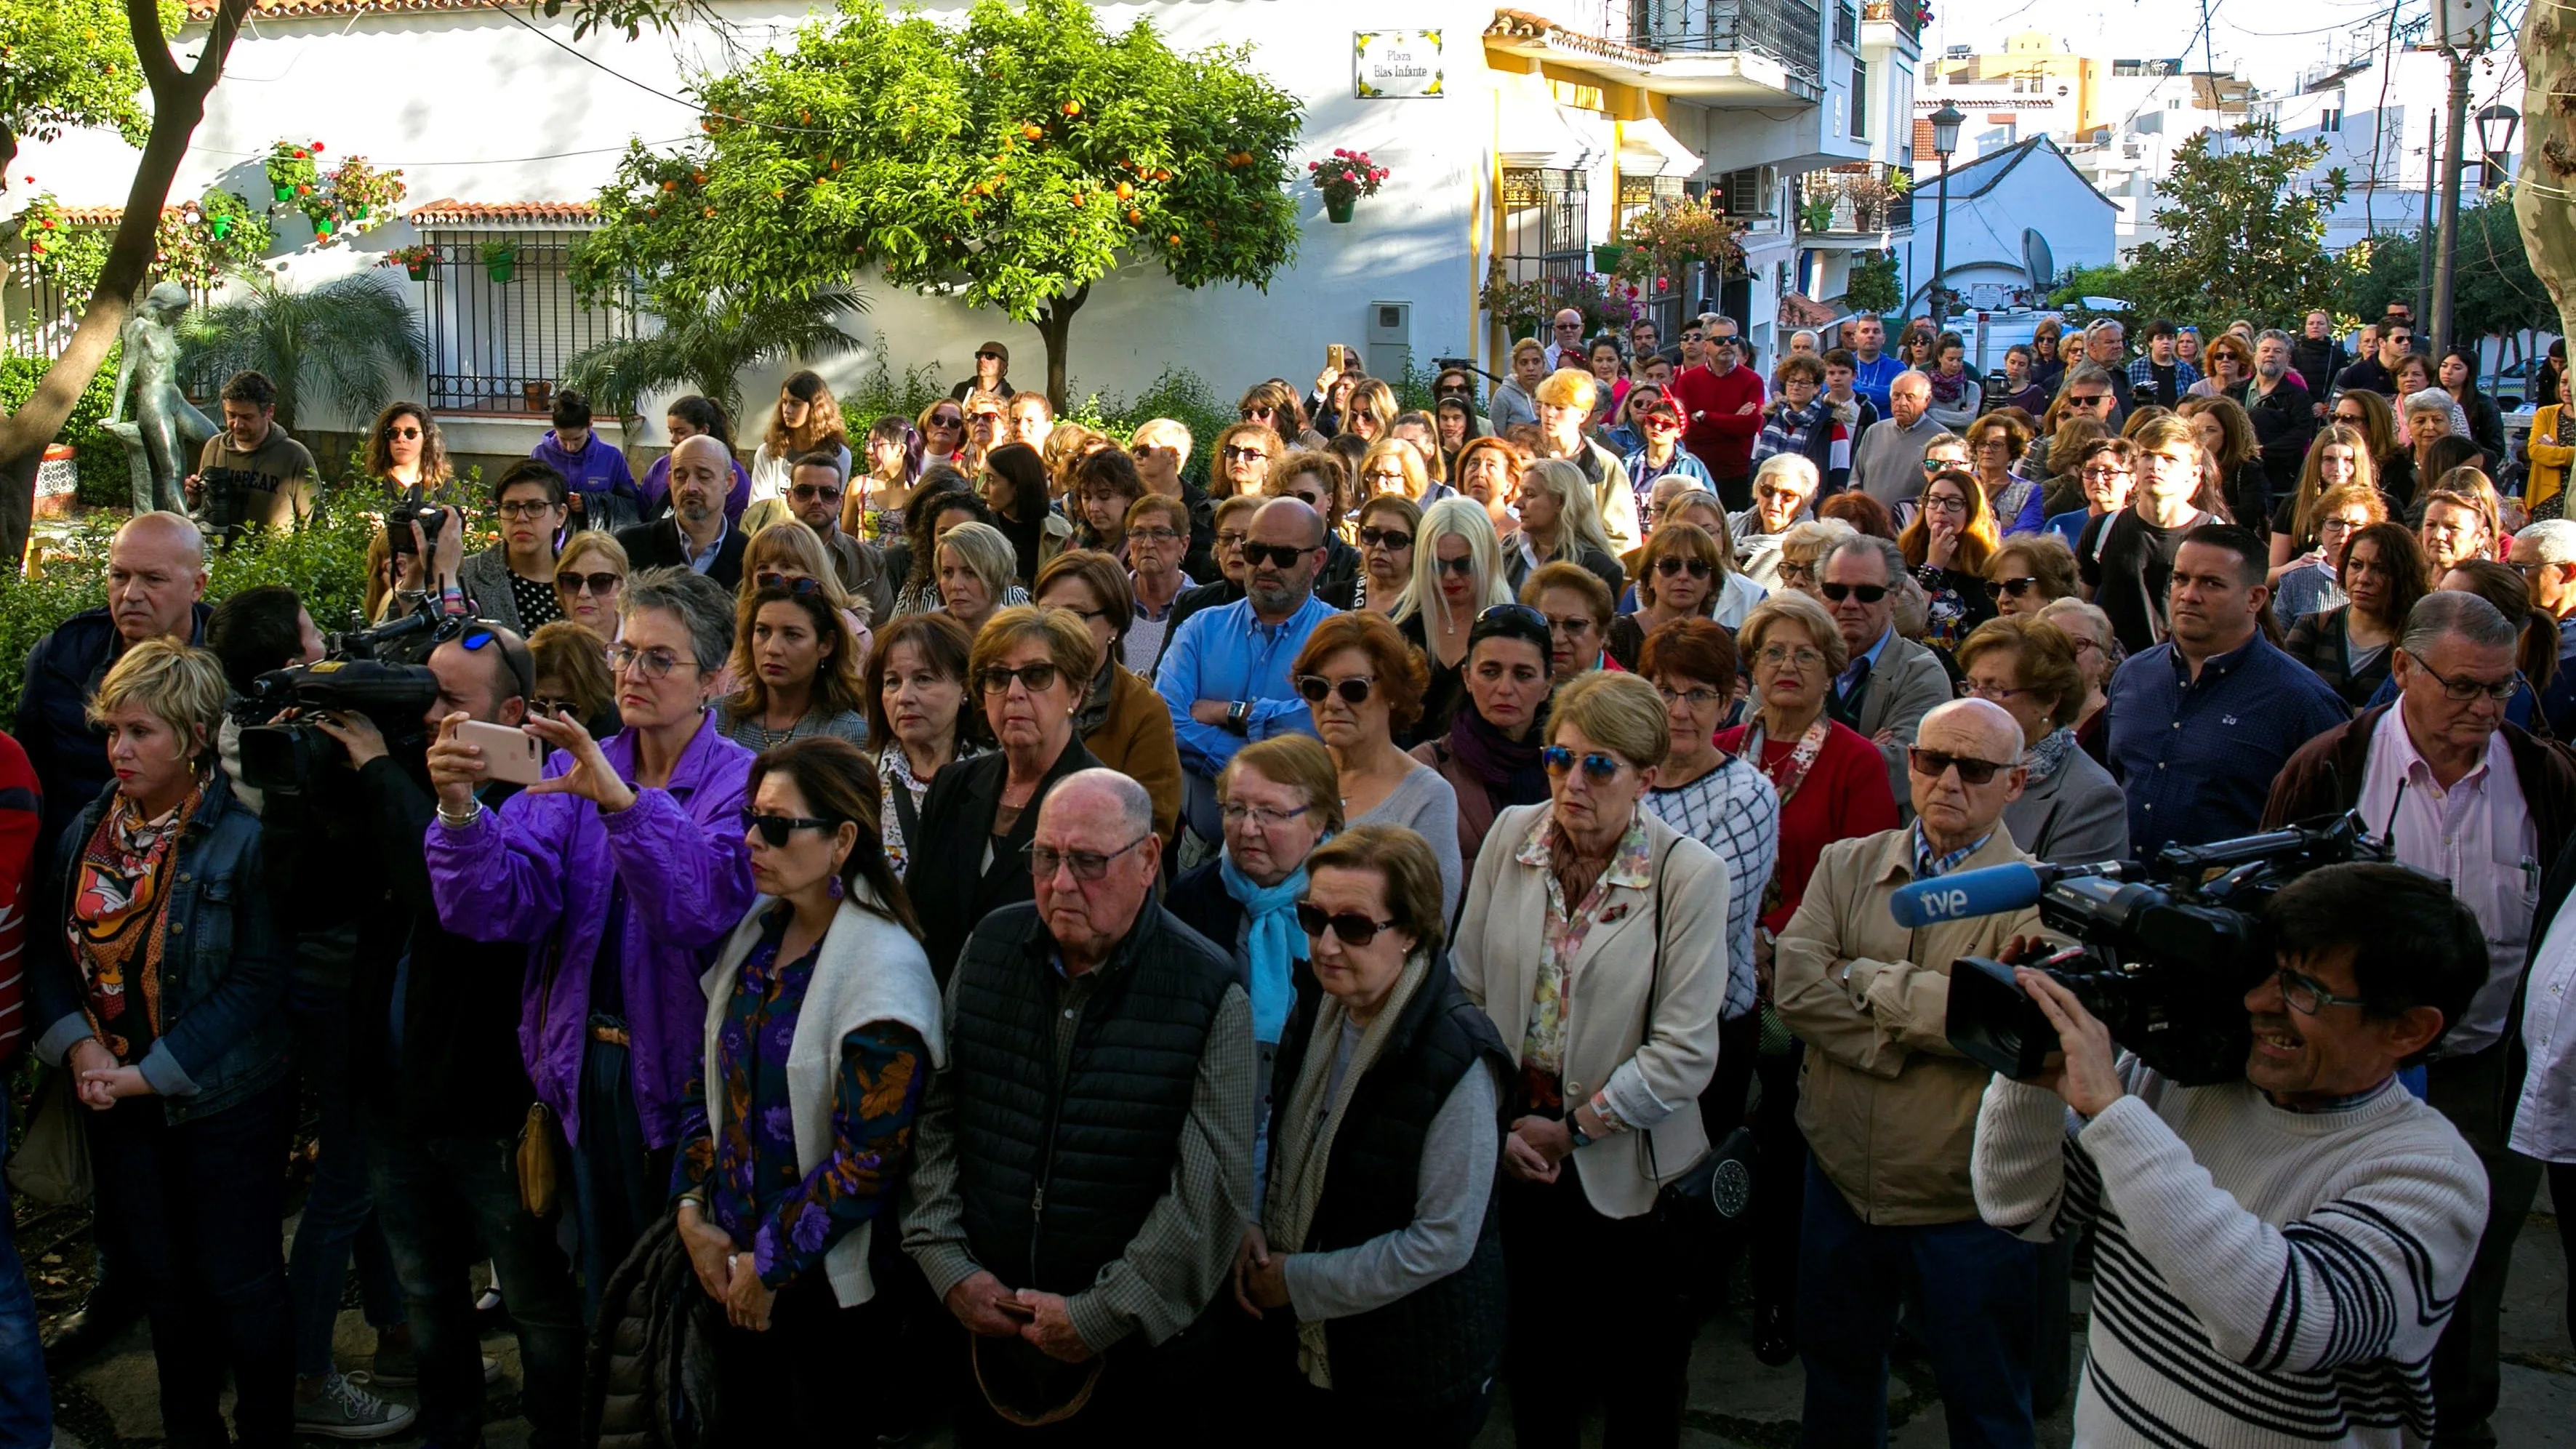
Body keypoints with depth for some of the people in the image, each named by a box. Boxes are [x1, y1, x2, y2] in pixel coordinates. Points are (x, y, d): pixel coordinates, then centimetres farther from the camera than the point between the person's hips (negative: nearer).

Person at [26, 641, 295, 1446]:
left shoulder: (245, 840, -15)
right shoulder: (87, 831, 3)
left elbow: (258, 982, -17)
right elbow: (50, 952, 5)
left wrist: (154, 1073, -18)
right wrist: (77, 1044, -12)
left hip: (224, 1105, -5)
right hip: (119, 1108, 5)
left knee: (240, 1285, 3)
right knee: (160, 1280, 16)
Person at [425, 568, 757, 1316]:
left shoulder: (742, 784, -9)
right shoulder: (573, 775, 5)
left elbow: (705, 907, -28)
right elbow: (500, 907, -8)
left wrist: (620, 800, -40)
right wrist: (460, 809, -25)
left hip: (682, 1075, -4)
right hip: (592, 1069, 4)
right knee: (604, 1288, 17)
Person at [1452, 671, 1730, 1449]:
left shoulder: (1689, 874, -15)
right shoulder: (1512, 836, -3)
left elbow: (1683, 1054, -16)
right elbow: (1466, 988, 0)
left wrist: (1573, 1129, -14)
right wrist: (1497, 1122, -7)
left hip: (1623, 1165, -3)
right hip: (1510, 1148, 3)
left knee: (1638, 1370, 12)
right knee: (1530, 1352, 19)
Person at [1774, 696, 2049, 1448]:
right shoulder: (1847, 865, 4)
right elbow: (1796, 986, -10)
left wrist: (1867, 980, -15)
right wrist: (1918, 1027, -19)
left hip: (1965, 1208, -4)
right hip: (1842, 1182, 4)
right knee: (1835, 1383, 23)